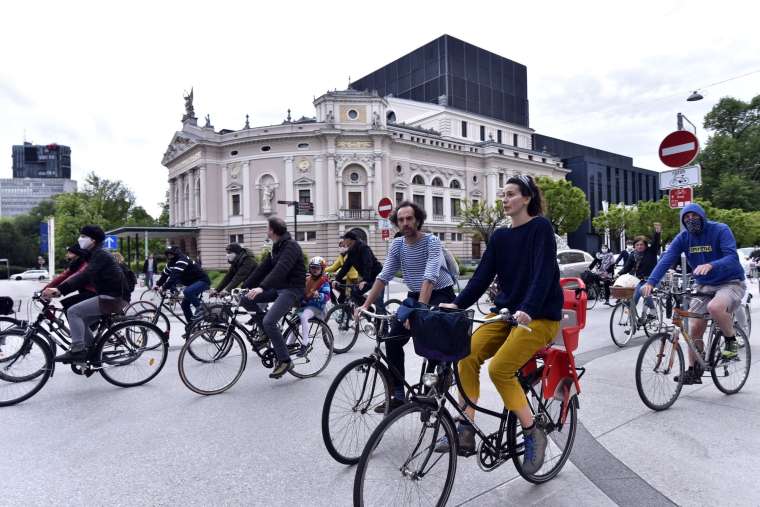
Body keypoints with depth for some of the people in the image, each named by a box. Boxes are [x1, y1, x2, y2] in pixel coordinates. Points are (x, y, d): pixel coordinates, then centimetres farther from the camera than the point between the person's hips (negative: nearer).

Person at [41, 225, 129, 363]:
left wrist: (59, 289, -32)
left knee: (73, 312, -12)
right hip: (112, 297, 10)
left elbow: (85, 276, -25)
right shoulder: (95, 255, 20)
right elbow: (86, 279, 15)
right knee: (81, 320, 14)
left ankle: (77, 350, -9)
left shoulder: (100, 255, -11)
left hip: (113, 298, -10)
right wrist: (59, 290, 7)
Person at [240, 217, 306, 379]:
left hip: (292, 289, -9)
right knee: (246, 300, -3)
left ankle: (284, 361, -8)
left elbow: (281, 269, -31)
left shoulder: (291, 246, -16)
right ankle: (267, 331, 11)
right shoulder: (276, 247, 14)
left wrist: (262, 287, -41)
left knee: (269, 322, -22)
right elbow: (263, 268, 13)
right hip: (278, 287, 9)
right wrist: (244, 286, 7)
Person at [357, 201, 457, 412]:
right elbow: (383, 277, -5)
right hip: (414, 296, 5)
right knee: (392, 340, -5)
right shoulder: (397, 245, -2)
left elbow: (430, 277, -32)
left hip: (441, 295, -5)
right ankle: (398, 395, 5)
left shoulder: (432, 242, -19)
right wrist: (366, 305, -15)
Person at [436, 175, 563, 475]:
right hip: (506, 312, 6)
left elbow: (543, 272, -20)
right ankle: (466, 432, -5)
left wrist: (527, 310, -35)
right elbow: (483, 274, 4)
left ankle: (533, 434, 0)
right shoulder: (500, 236, 10)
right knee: (468, 355, -13)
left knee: (499, 368, -22)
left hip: (540, 315, -6)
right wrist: (457, 304, -7)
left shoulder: (541, 227, -8)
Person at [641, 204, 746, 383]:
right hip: (703, 286, 5)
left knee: (714, 307, -36)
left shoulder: (720, 230, -15)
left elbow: (732, 257, -27)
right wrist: (651, 282, -32)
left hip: (730, 283, -4)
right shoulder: (683, 237, -4)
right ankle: (693, 371, 14)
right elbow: (666, 259, -17)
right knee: (694, 328, 0)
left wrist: (710, 265, -48)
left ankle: (731, 340, -5)